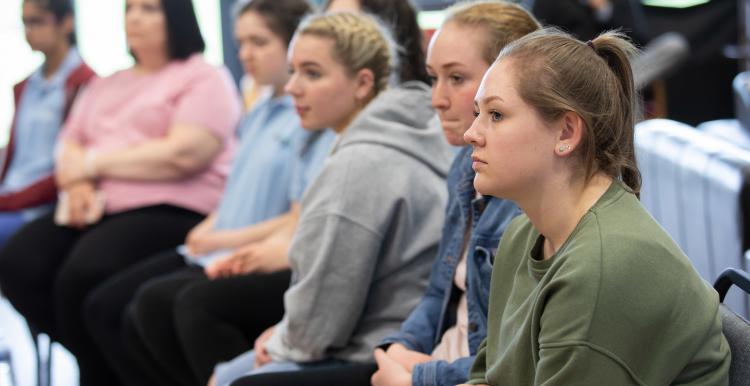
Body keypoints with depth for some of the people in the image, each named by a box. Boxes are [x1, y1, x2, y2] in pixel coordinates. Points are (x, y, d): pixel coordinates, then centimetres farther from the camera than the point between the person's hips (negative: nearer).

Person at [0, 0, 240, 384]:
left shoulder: (204, 78, 2)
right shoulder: (108, 85, 25)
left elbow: (183, 154, -13)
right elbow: (70, 147, 18)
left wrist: (95, 162, -6)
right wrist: (78, 183, -6)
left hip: (172, 212, -7)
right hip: (97, 209, 7)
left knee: (83, 276, -32)